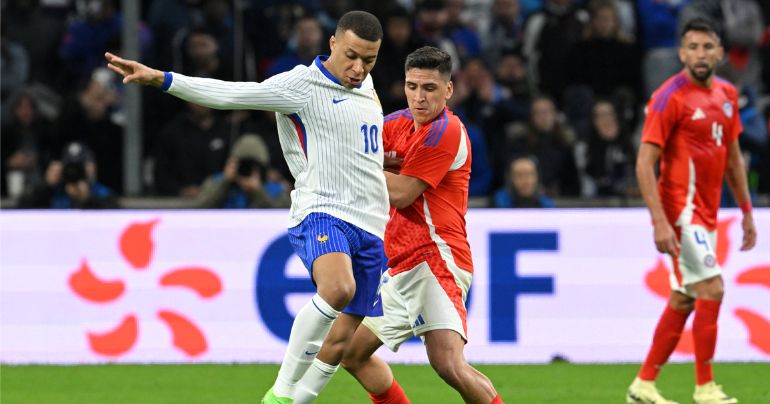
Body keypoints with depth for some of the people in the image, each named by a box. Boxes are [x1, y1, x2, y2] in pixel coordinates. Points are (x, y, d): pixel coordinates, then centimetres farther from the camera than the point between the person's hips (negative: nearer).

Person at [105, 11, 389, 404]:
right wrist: (160, 78, -30)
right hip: (322, 213, -7)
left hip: (370, 227, 8)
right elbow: (229, 93, -20)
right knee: (337, 288, -36)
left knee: (342, 341, 3)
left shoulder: (364, 84, 14)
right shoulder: (302, 84, -10)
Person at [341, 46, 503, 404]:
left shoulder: (444, 131, -12)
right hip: (402, 265, 10)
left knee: (448, 364, -28)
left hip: (434, 257, -10)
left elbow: (401, 194, -15)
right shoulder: (401, 122, 14)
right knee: (351, 352, 16)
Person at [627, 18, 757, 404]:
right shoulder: (670, 97, -13)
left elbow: (732, 156, 20)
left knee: (683, 300, 11)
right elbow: (645, 163, -16)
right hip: (682, 209, -8)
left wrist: (746, 212, 18)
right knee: (711, 289, -13)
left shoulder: (726, 94, 10)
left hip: (707, 212, 8)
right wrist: (660, 222, -23)